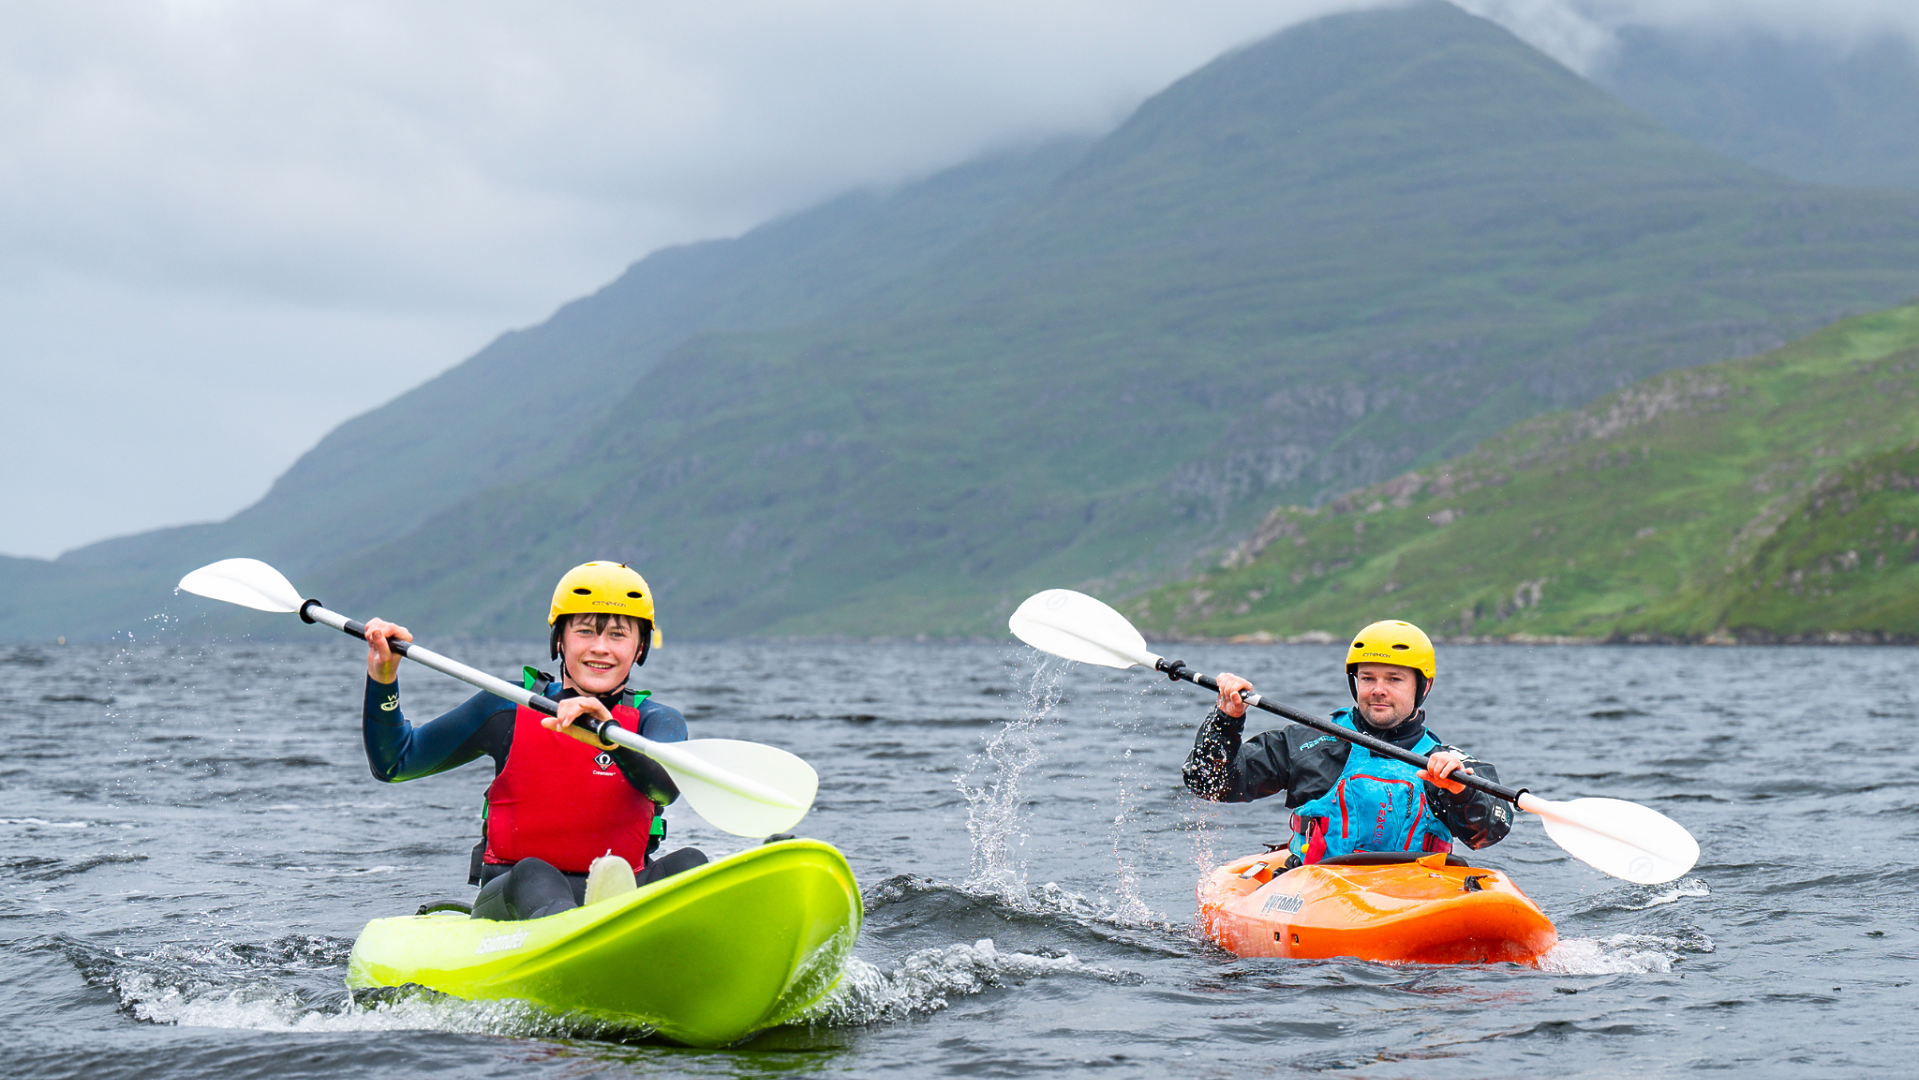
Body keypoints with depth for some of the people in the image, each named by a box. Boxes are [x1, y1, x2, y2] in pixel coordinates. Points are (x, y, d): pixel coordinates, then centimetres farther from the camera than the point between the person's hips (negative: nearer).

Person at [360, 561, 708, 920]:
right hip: (508, 898, -1)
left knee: (687, 862, -29)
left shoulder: (657, 721, 8)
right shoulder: (508, 709, 9)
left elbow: (666, 786, -18)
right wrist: (383, 680, -4)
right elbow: (393, 763, 13)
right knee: (534, 876, -35)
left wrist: (612, 739, -39)